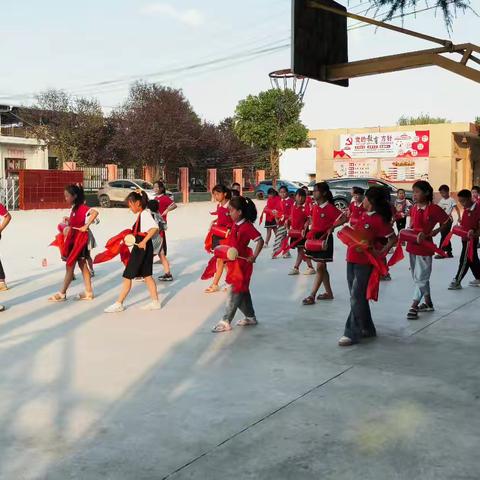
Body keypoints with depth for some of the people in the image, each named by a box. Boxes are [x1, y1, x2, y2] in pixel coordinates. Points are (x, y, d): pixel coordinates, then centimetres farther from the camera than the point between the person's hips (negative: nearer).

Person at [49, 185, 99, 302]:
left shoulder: (82, 207, -16)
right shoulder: (74, 208, 11)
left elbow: (95, 212, -31)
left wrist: (86, 227, -30)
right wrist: (67, 221, -2)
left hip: (79, 240, -9)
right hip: (73, 240, 9)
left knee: (69, 266, -3)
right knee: (82, 265, 10)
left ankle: (62, 294, 4)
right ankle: (88, 293, 15)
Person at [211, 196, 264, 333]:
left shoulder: (247, 226, -17)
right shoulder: (235, 225, 8)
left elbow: (260, 240, -19)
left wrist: (254, 257, -20)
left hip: (242, 263, -9)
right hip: (234, 262, 9)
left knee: (235, 292, -4)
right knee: (242, 291, 16)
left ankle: (226, 322, -1)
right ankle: (250, 317, 28)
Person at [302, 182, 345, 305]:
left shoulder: (330, 208, -13)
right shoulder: (315, 206, 8)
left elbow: (344, 218, -16)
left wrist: (332, 227, -19)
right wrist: (311, 229, 12)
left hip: (324, 238, -8)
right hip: (315, 238, 8)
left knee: (320, 267, -5)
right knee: (322, 267, 14)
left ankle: (312, 296, -6)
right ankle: (329, 293, 25)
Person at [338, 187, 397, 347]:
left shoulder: (379, 219, -12)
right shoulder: (363, 215, 11)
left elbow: (393, 238, -10)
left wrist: (381, 252, -17)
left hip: (364, 263, -8)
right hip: (352, 259, 8)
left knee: (356, 297, -7)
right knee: (359, 297, 15)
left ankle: (352, 334, -1)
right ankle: (367, 329, 27)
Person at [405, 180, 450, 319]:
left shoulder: (434, 209, -15)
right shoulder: (414, 208, 5)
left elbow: (447, 222, -8)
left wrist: (432, 233, -14)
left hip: (425, 247, -7)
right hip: (412, 246, 7)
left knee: (421, 277, 0)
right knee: (419, 277, 16)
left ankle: (414, 307, 4)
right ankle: (428, 303, 29)